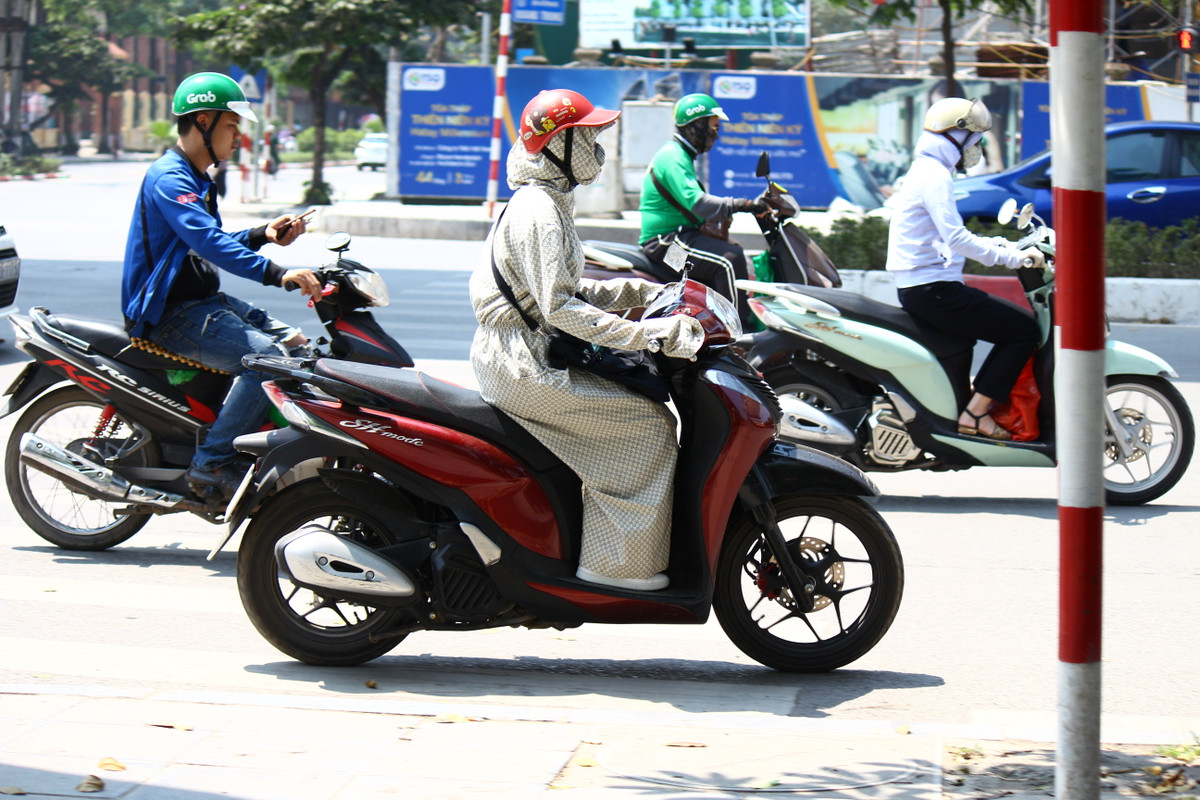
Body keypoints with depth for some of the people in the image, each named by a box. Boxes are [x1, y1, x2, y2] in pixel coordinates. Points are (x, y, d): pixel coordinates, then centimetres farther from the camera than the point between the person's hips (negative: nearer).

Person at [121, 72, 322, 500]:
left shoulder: (198, 179, 18)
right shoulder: (169, 179, -17)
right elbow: (207, 242, -32)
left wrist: (264, 235, 9)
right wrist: (277, 273, -42)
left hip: (204, 301, 11)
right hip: (171, 312, -11)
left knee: (296, 344, 10)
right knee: (267, 357, -27)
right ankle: (211, 464, -24)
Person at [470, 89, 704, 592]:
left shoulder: (546, 202, 17)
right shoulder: (540, 213, -17)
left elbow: (569, 292, 21)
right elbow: (558, 308, -25)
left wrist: (646, 292, 12)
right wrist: (649, 334, -27)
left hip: (518, 357, 11)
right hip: (524, 366, -11)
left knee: (642, 393, 13)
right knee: (646, 422, -12)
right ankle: (617, 562, -11)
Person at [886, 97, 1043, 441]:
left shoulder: (925, 171, 20)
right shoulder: (934, 175, -13)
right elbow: (956, 239, -23)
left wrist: (1003, 245, 15)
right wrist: (1011, 257, -20)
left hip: (918, 288, 11)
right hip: (933, 289, -11)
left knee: (1015, 320, 17)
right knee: (1025, 329, -10)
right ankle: (976, 414, -10)